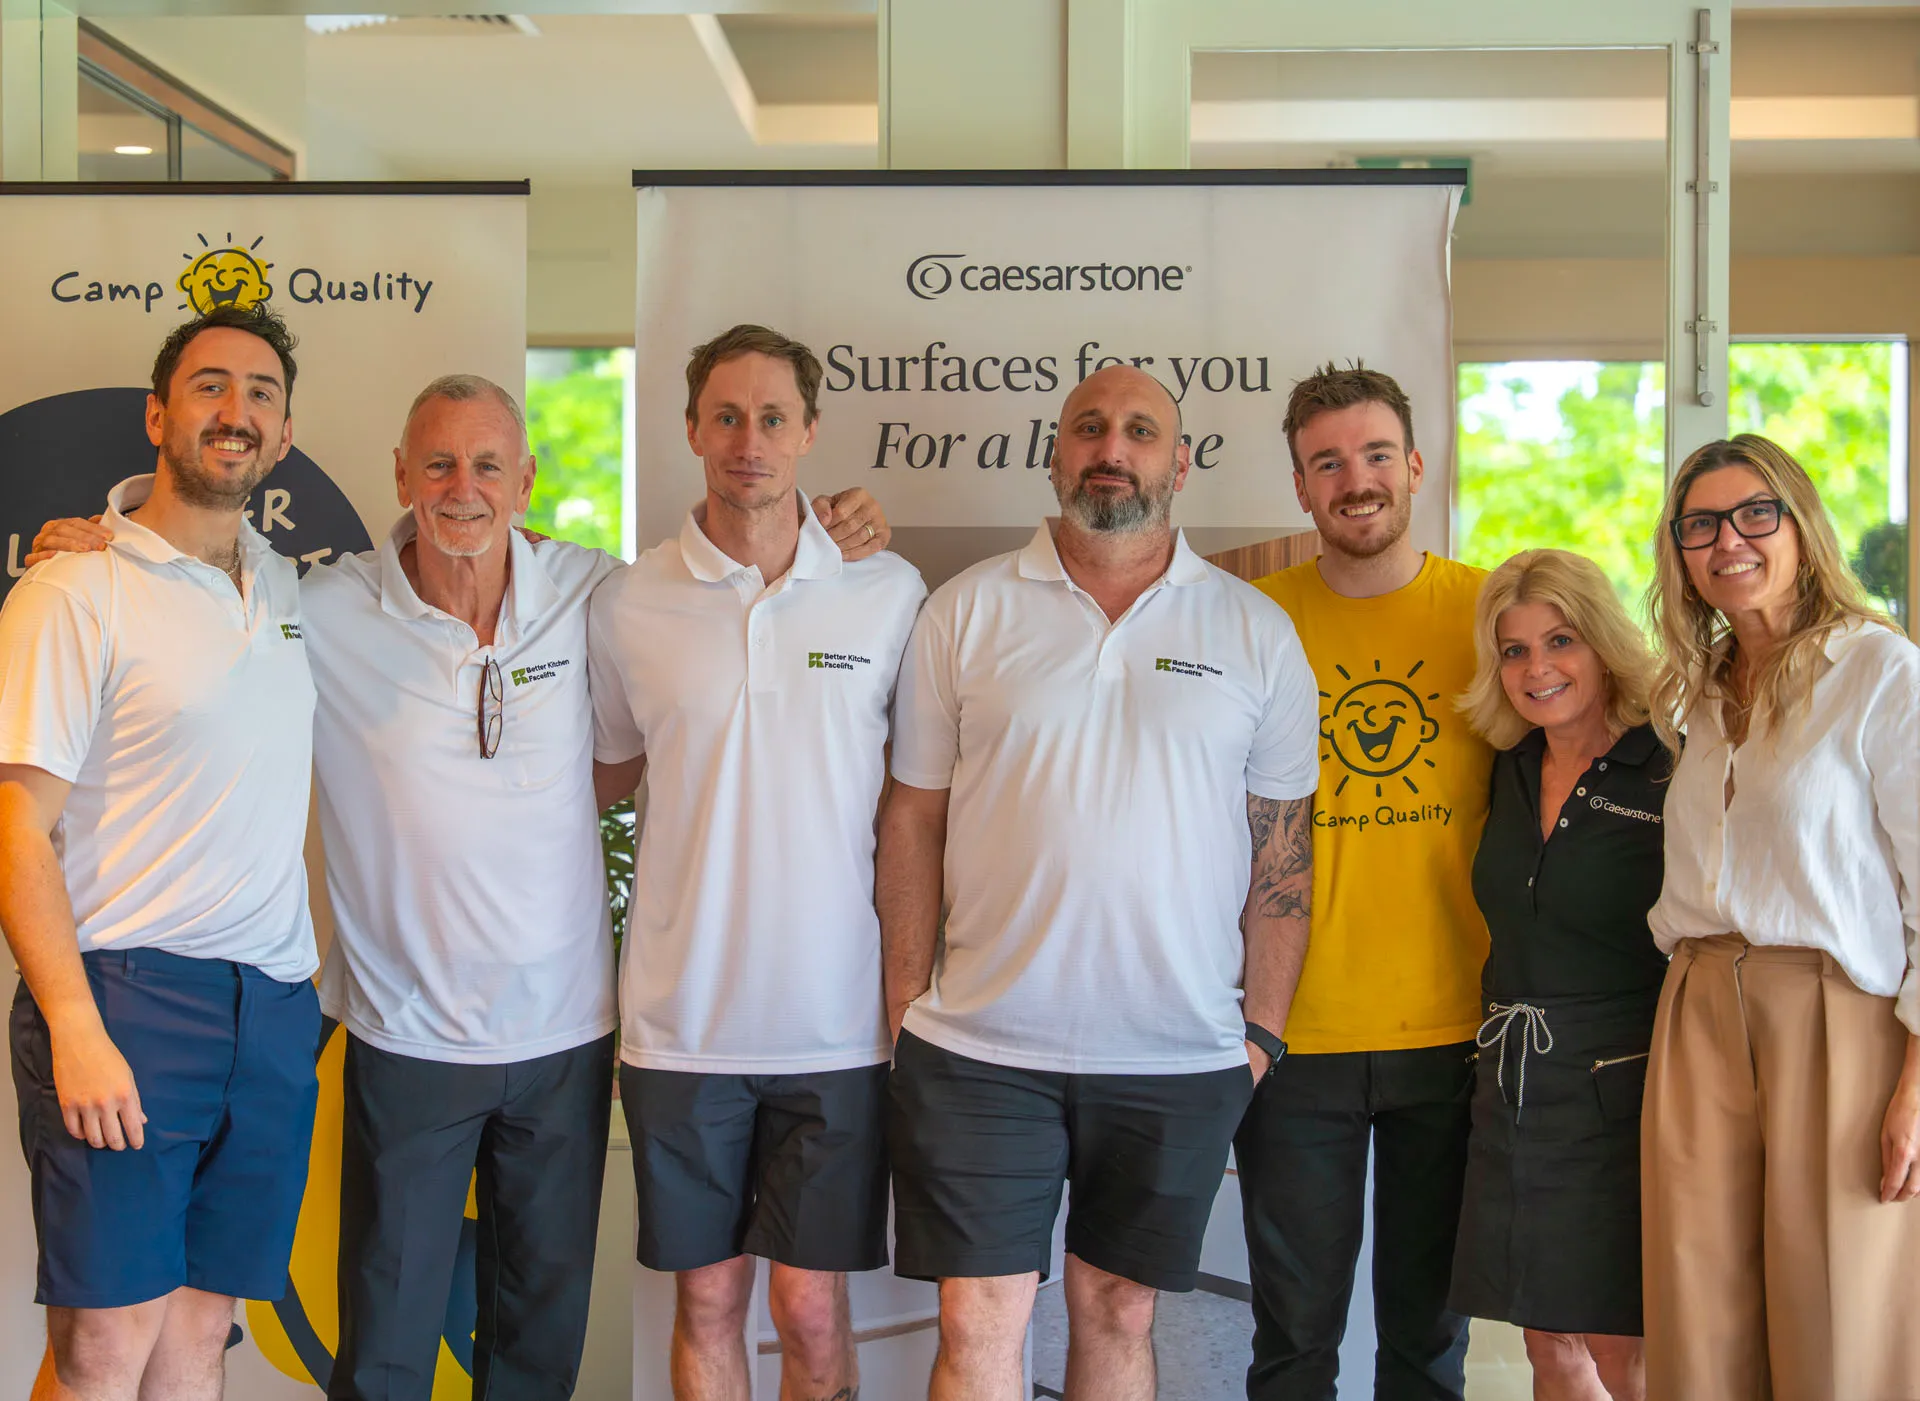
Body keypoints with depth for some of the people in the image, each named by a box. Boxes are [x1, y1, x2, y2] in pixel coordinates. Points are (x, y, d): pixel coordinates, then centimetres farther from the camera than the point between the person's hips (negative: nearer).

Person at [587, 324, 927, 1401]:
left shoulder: (891, 594, 1)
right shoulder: (629, 605, 1)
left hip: (839, 1020, 0)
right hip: (683, 1019, 1)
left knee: (814, 1310, 5)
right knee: (707, 1300, 9)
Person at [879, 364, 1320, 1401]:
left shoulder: (1257, 634, 5)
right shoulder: (966, 611, 3)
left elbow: (1281, 848, 7)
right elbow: (913, 821, 5)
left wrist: (1261, 1032, 2)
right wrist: (907, 1009, 2)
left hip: (1181, 1055, 1)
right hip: (981, 1045, 0)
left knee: (1119, 1313, 12)